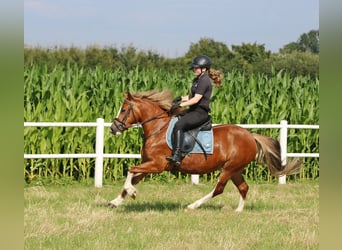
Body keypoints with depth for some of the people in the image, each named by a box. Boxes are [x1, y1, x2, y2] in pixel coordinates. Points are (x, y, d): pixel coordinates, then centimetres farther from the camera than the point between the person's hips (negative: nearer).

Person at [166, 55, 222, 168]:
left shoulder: (204, 81, -15)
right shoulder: (197, 80, 17)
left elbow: (196, 99, -22)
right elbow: (191, 96, 24)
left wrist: (180, 105, -24)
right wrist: (181, 98, 3)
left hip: (200, 113, -11)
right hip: (193, 110, 11)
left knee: (179, 125, -29)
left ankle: (177, 156, -36)